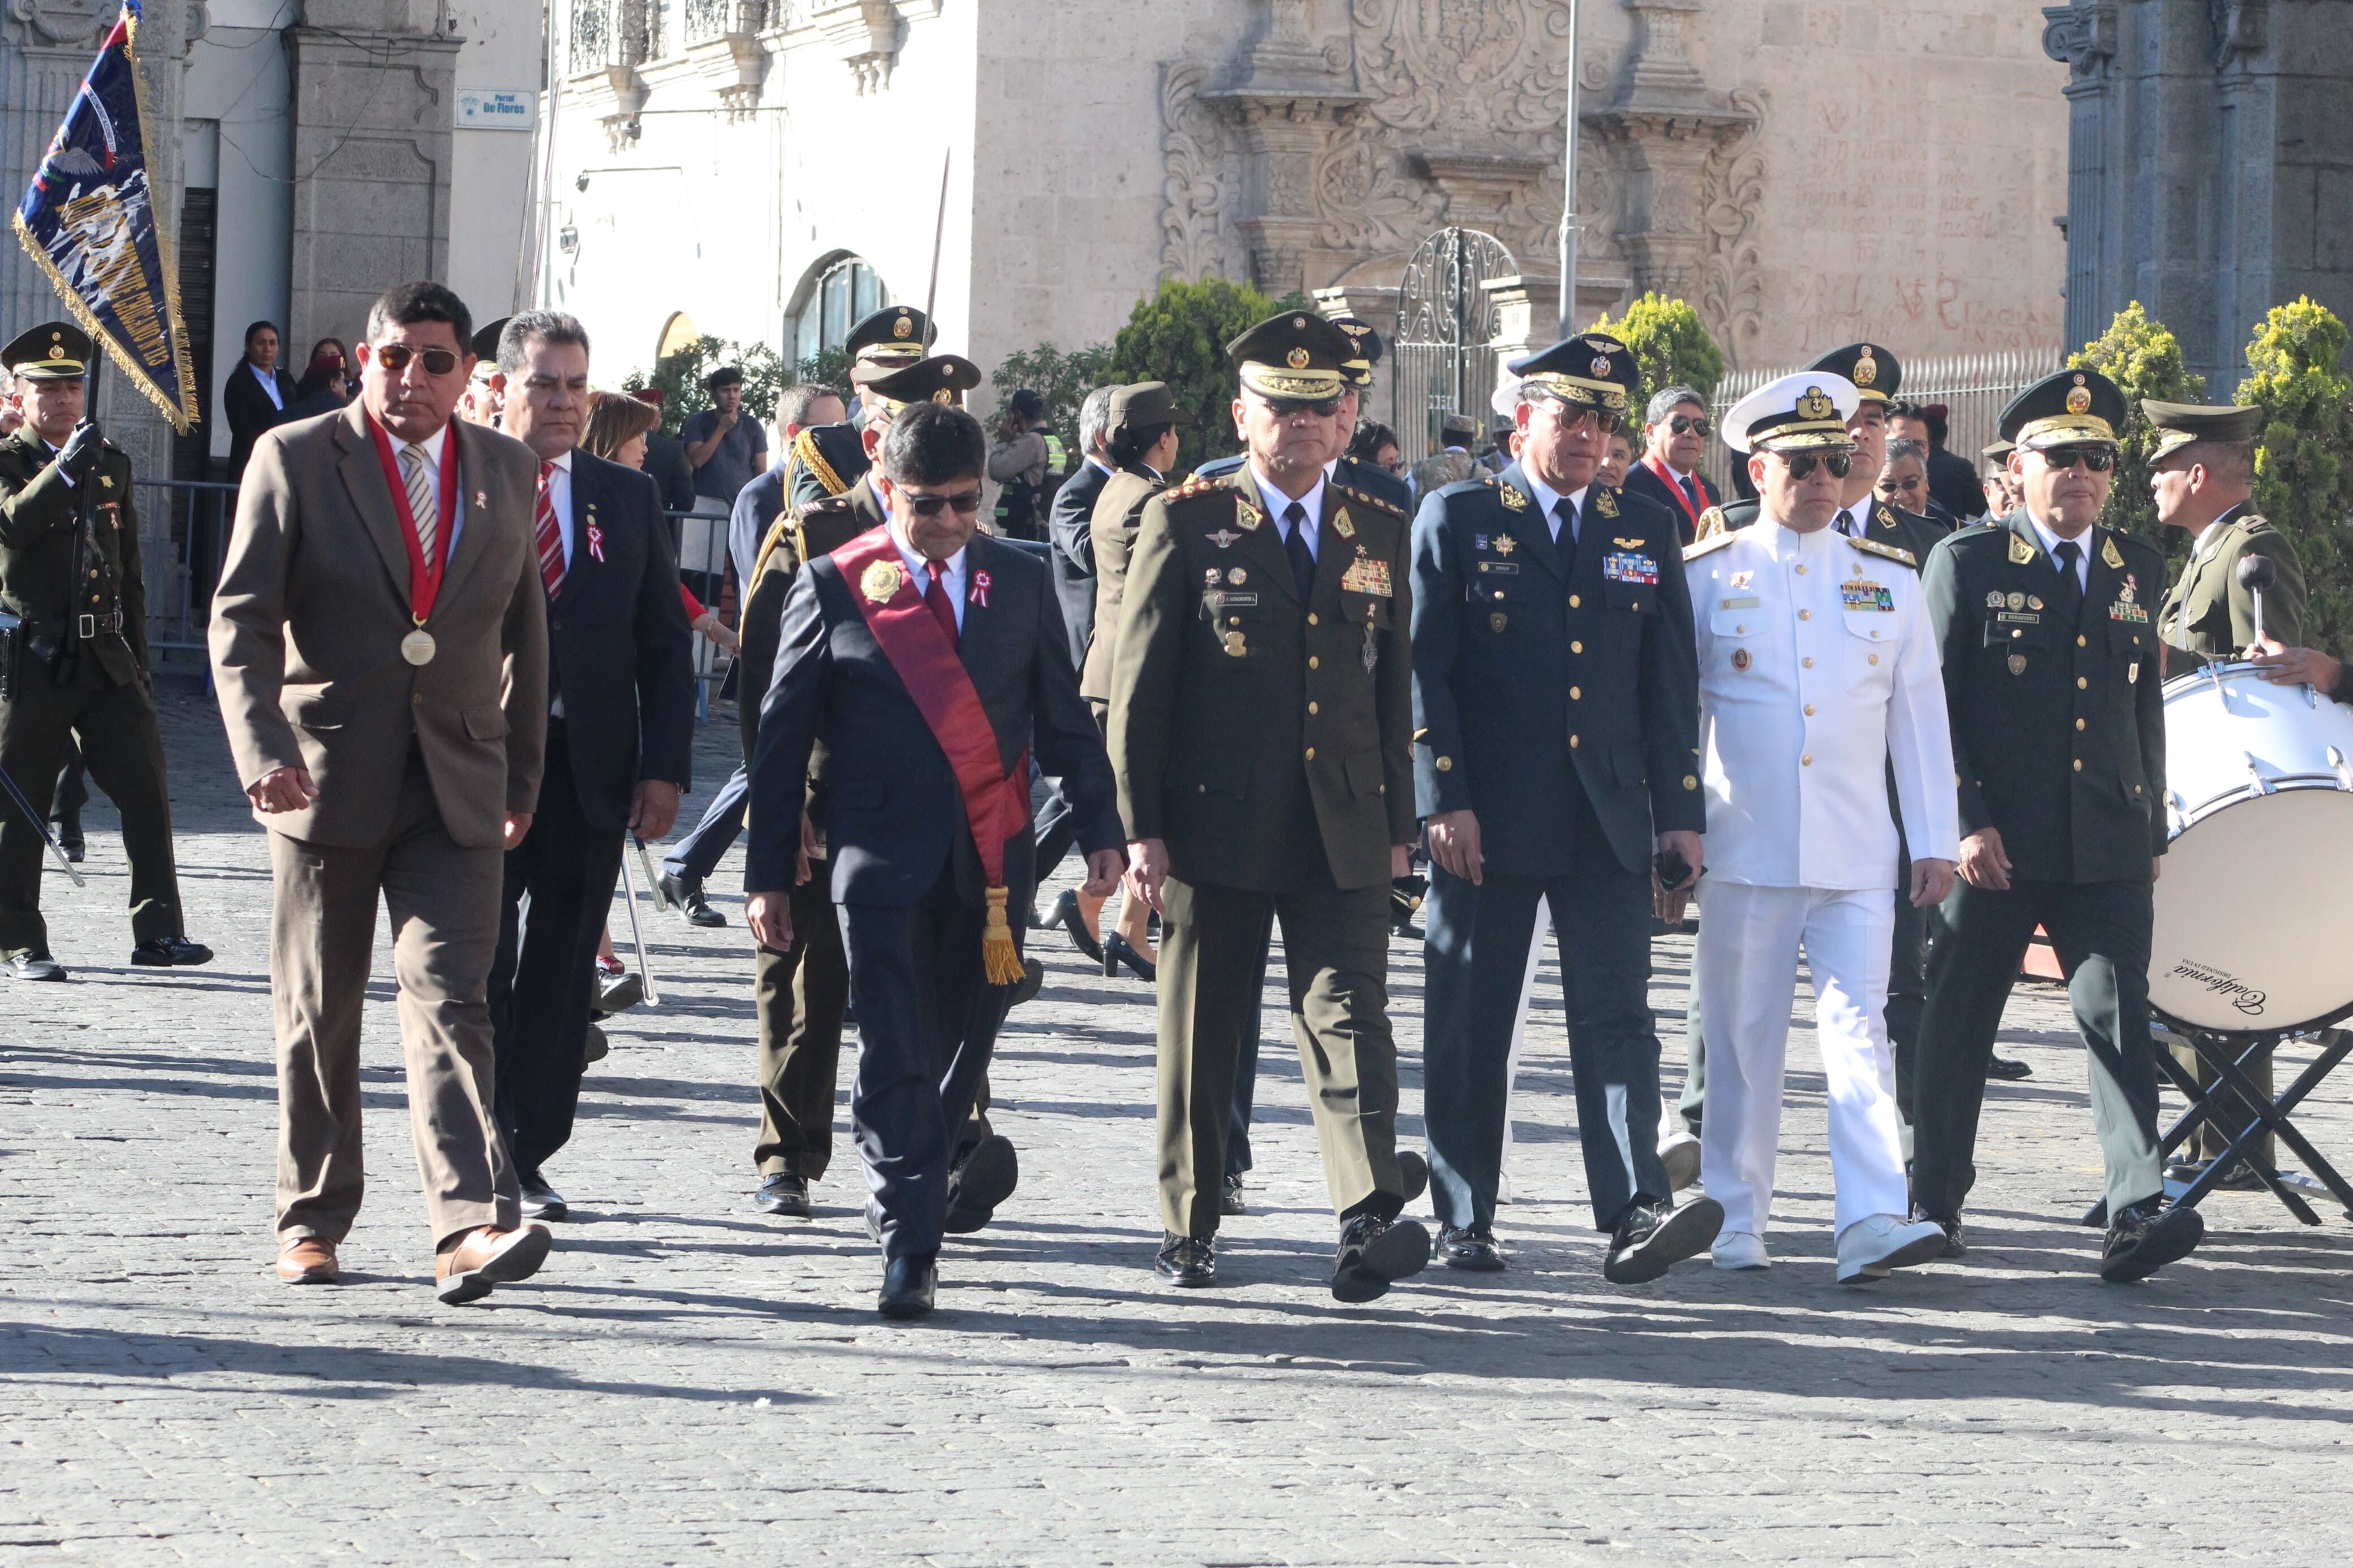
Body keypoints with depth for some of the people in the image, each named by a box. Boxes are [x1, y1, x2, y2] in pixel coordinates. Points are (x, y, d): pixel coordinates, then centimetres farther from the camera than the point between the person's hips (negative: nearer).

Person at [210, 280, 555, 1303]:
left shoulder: (507, 473, 9)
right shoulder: (294, 460, -1)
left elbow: (523, 633, 18)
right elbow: (241, 620, -8)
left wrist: (521, 775, 16)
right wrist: (260, 748, -22)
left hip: (457, 788, 1)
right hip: (325, 778, -1)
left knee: (448, 998, -12)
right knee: (317, 1013, 7)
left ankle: (469, 1227, -22)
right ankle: (312, 1219, 20)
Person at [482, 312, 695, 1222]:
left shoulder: (628, 499, 12)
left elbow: (665, 642, 11)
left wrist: (664, 767, 2)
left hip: (591, 771, 3)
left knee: (561, 976, 5)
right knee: (481, 969, -3)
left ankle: (530, 1157, 12)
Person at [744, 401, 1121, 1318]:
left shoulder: (1020, 582, 10)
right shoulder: (834, 586, 1)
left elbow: (1063, 720, 16)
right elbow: (783, 736, 4)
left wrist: (1101, 829, 8)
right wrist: (769, 874, 2)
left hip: (991, 862, 3)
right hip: (881, 856, -3)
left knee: (965, 1050, 8)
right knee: (896, 1058, -7)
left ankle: (919, 1195, 29)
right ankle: (909, 1243, -5)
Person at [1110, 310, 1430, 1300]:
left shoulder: (1380, 533, 11)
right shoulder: (1187, 524, 0)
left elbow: (1395, 687, 15)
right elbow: (1138, 687, -2)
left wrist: (1397, 825, 11)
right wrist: (1143, 828, -8)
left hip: (1342, 836, 2)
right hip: (1214, 829, -2)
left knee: (1349, 1019, -12)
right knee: (1202, 1037, 6)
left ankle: (1368, 1226, -23)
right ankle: (1188, 1227, 19)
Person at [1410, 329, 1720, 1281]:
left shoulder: (1647, 533, 13)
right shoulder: (1457, 520, 4)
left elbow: (1671, 685, 13)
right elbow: (1423, 671, -2)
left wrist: (1680, 812, 5)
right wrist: (1443, 801, -11)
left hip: (1607, 825, 2)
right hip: (1487, 823, -2)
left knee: (1618, 1017, -9)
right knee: (1470, 1027, 4)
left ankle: (1634, 1216, -19)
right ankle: (1464, 1221, 13)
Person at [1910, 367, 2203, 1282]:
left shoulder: (2137, 572, 13)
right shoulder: (1967, 563, 0)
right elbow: (1930, 706, -4)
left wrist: (2154, 829, 16)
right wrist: (1965, 822, -13)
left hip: (2108, 847, 3)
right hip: (1993, 844, -3)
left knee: (2119, 1015, -9)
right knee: (1958, 1023, 6)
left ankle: (2137, 1215, -17)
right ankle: (1933, 1202, 20)